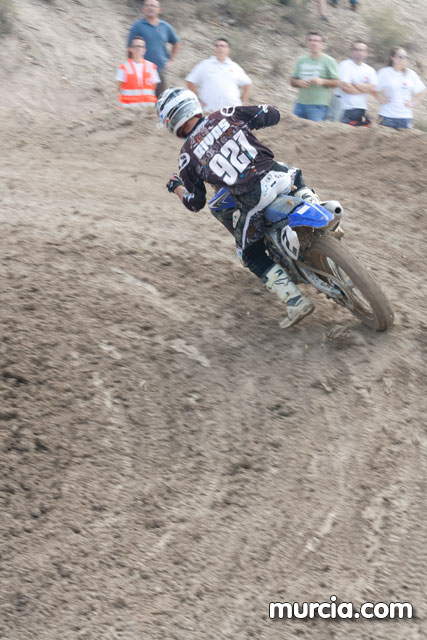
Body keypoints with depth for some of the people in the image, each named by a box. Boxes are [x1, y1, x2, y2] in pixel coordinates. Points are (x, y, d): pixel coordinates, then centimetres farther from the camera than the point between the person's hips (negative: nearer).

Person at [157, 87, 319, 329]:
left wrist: (176, 188, 30)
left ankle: (296, 300, 6)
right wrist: (246, 122, 28)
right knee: (297, 179, 40)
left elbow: (195, 203, 10)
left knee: (252, 255, 18)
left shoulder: (188, 156, 3)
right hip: (277, 175, 3)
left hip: (253, 199, -3)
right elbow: (272, 114, 10)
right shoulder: (226, 115, 8)